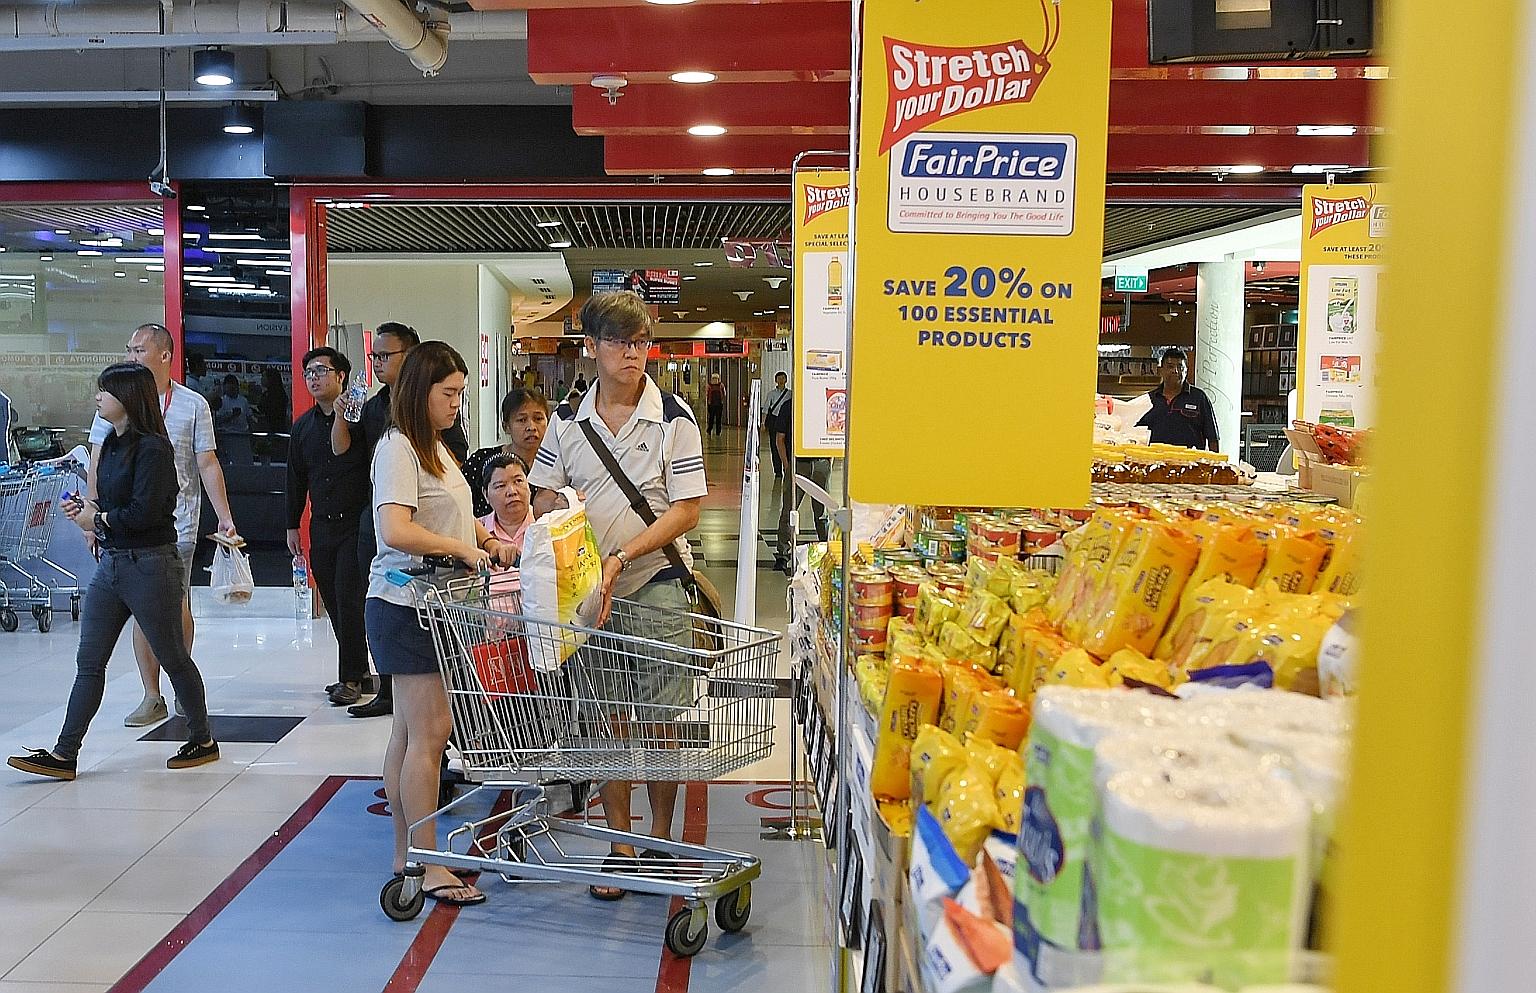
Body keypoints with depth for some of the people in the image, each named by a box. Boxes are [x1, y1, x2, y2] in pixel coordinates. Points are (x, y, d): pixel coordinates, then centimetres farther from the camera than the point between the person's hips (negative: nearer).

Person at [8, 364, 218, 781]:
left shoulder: (153, 448, -15)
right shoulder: (112, 444, 13)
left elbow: (144, 512, -22)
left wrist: (98, 519, -7)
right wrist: (88, 509, 3)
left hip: (150, 566, -9)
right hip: (111, 563, 9)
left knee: (173, 657, 4)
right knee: (89, 662, 7)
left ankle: (203, 741, 20)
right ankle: (64, 755, 11)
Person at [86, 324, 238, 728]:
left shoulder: (193, 405, 1)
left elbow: (208, 465, 2)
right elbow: (98, 464, 9)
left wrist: (225, 517, -4)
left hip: (178, 524, -2)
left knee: (177, 607, -1)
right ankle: (152, 697, 12)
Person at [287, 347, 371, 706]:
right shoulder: (303, 426, 13)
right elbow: (296, 479, 19)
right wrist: (292, 525, 17)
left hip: (356, 525, -6)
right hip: (321, 527, 6)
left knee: (349, 600, -7)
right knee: (333, 602, 8)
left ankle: (350, 677, 3)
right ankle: (359, 669, 19)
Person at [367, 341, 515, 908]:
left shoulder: (436, 448, 19)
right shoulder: (398, 447, -13)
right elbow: (396, 532, -25)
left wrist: (488, 542, 12)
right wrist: (465, 549, -20)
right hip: (405, 605, -9)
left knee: (409, 732, 12)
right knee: (430, 732, -8)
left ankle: (406, 854, 19)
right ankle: (427, 866, -1)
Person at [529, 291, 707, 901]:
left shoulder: (673, 418, -4)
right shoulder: (568, 419, 6)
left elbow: (686, 511, -8)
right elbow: (544, 498, 10)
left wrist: (621, 558, -18)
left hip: (654, 584, -3)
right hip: (585, 589, 3)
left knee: (658, 721, 4)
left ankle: (660, 838, 22)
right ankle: (622, 843, 21)